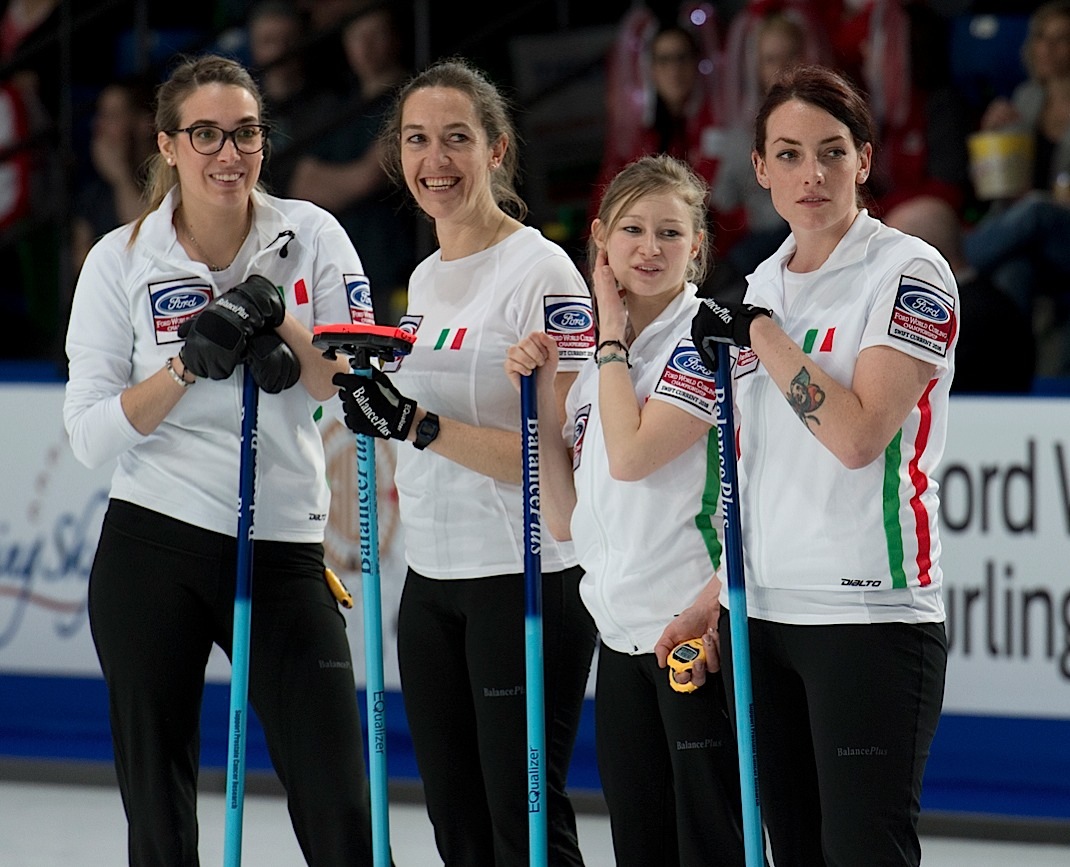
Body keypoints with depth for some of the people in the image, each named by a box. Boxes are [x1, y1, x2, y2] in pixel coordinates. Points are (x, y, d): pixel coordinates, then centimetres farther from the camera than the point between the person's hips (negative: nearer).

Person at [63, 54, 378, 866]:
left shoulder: (310, 236, 1)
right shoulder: (121, 259, -1)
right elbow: (92, 434, -4)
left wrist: (279, 323, -17)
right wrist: (188, 364, -16)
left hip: (283, 552, 0)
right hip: (152, 552, 0)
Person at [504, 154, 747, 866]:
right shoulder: (596, 360, 15)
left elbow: (631, 453, -19)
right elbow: (564, 517, 13)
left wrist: (613, 331, -8)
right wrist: (541, 395, 4)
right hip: (623, 634, 8)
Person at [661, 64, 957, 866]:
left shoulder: (909, 273, -7)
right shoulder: (764, 285, 14)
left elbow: (857, 436, -18)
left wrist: (762, 337, -12)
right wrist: (716, 598, 18)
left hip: (869, 615, -7)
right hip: (761, 617, 7)